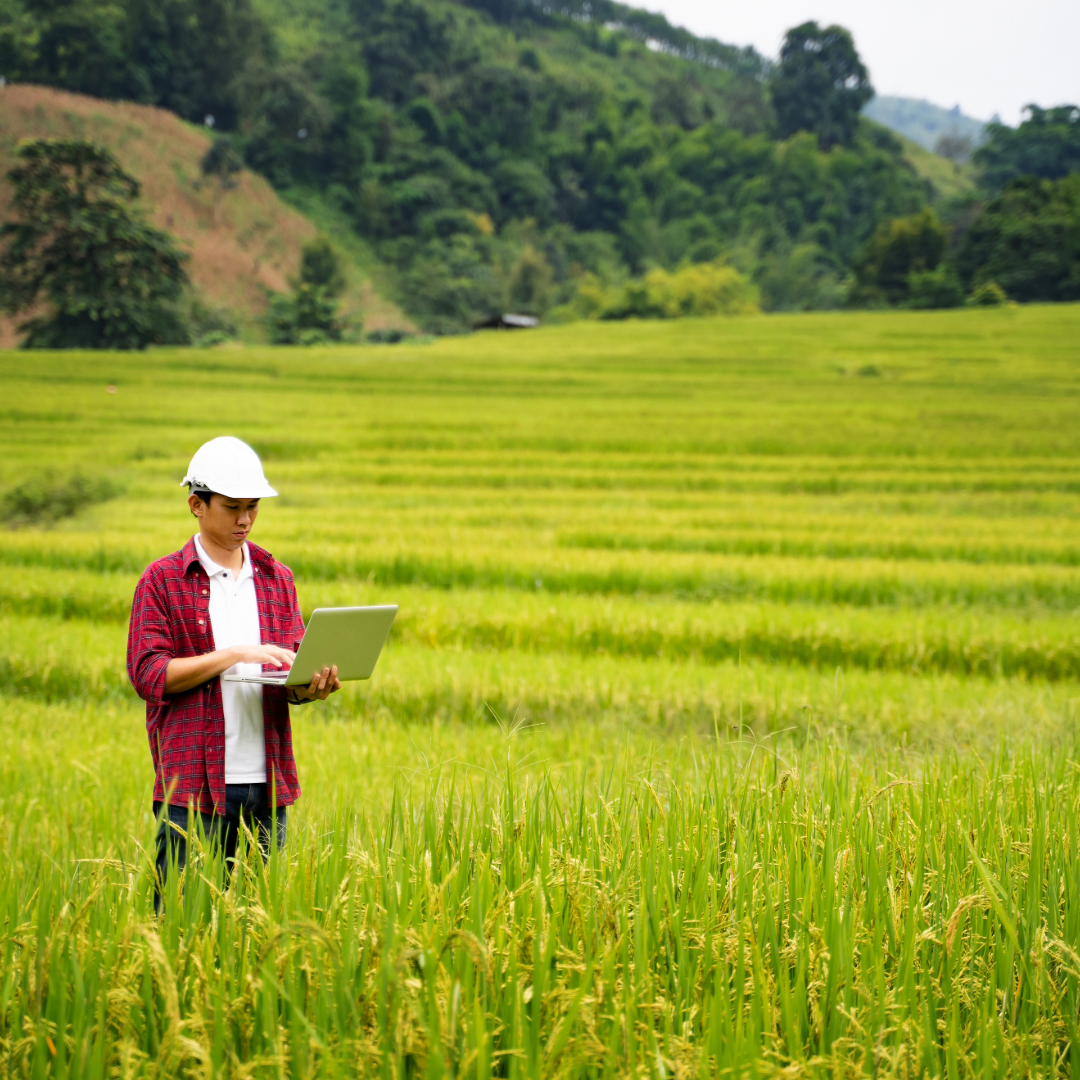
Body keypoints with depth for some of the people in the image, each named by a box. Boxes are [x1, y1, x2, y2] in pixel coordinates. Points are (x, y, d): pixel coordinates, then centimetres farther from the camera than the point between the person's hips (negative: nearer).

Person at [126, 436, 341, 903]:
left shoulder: (276, 578, 15)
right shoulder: (162, 580, 2)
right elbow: (148, 674, -7)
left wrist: (310, 686, -9)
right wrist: (235, 654, -15)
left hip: (266, 781, 4)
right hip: (192, 782, -4)